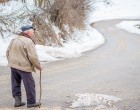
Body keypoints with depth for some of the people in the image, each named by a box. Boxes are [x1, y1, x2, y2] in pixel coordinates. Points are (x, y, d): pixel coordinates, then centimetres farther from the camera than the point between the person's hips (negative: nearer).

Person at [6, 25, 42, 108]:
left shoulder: (14, 40, 7)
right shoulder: (29, 42, -16)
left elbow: (8, 52, 13)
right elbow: (33, 57, -17)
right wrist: (39, 66, -4)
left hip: (13, 66, 7)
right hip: (24, 67, -7)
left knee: (16, 84, 18)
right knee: (30, 85, 5)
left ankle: (17, 100, 19)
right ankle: (31, 102, 12)